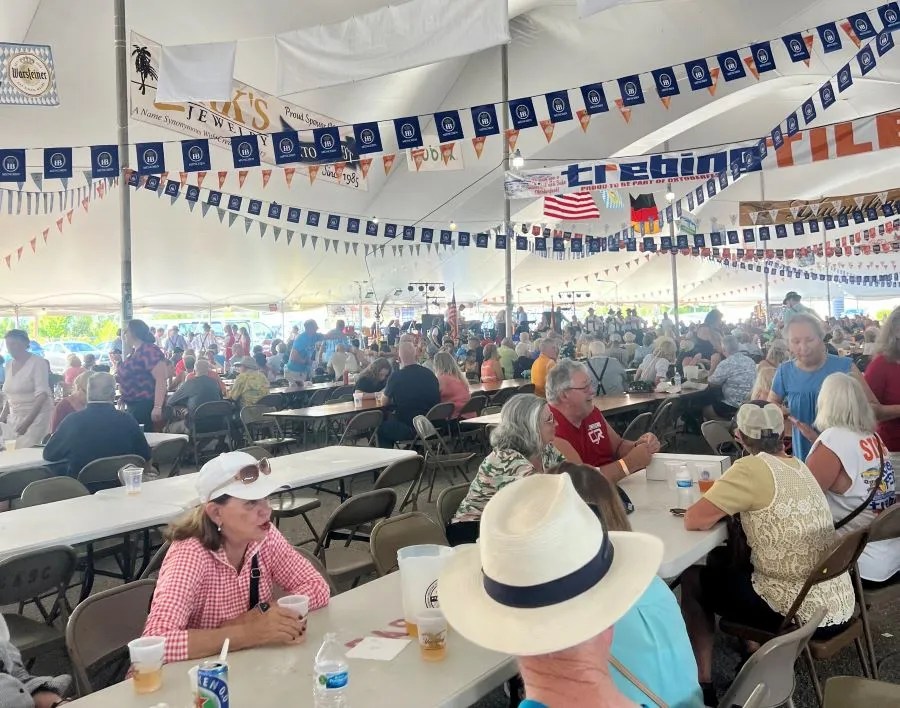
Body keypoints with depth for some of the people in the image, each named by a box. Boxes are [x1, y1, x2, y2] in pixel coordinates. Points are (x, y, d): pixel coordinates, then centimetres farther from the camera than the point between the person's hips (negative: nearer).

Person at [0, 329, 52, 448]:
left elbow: (41, 395, -17)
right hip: (15, 416, 6)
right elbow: (10, 395, 19)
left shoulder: (38, 363, -10)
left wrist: (27, 421, -24)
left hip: (37, 415, -6)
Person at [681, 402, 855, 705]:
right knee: (723, 563, 25)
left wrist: (719, 506, 2)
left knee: (693, 579, 12)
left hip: (806, 613, -7)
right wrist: (728, 503, 8)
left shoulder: (753, 468, -17)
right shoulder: (797, 465, 7)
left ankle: (702, 683, 18)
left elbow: (693, 520, -17)